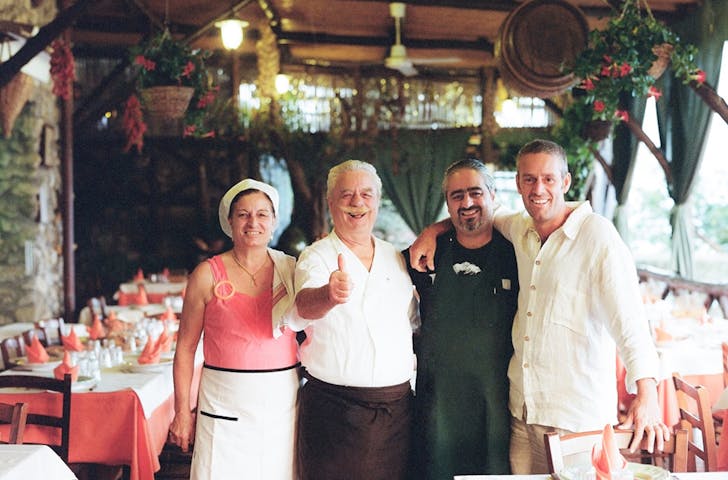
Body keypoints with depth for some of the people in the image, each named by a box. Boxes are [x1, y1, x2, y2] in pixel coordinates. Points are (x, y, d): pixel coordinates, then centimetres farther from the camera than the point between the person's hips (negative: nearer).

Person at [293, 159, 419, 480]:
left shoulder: (396, 258, 11)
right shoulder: (316, 256, -4)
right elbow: (305, 305, -26)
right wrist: (329, 295, -46)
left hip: (396, 406, 4)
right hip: (333, 408, -4)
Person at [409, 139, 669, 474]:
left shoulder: (596, 233, -11)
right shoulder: (520, 228, 8)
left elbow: (628, 315, -20)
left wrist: (646, 395, -29)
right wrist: (433, 230, 11)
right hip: (520, 408, 6)